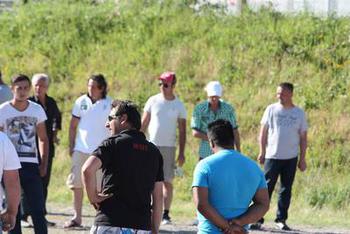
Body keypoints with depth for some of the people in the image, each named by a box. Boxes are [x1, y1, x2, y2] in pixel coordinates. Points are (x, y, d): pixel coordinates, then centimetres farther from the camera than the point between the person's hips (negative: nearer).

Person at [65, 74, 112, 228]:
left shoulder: (109, 104, -2)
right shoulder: (81, 102, 3)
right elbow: (73, 126, 10)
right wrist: (71, 146, 6)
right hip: (81, 150, 2)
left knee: (101, 186, 0)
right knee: (76, 183, 1)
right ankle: (77, 217, 9)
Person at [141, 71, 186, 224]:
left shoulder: (179, 106, 2)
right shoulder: (153, 101, 4)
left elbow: (182, 132, 4)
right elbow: (143, 124, 8)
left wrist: (181, 153, -2)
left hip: (169, 148, -1)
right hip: (151, 146, 1)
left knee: (168, 182, -5)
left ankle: (165, 214, -2)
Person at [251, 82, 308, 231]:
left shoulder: (299, 113, 4)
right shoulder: (271, 110, 2)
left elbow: (303, 138, 8)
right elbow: (263, 132, 6)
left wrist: (302, 159, 4)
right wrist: (262, 152, 0)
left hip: (291, 158, 1)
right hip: (272, 156, -1)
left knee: (286, 189, 6)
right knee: (266, 188, -5)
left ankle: (281, 220, 14)